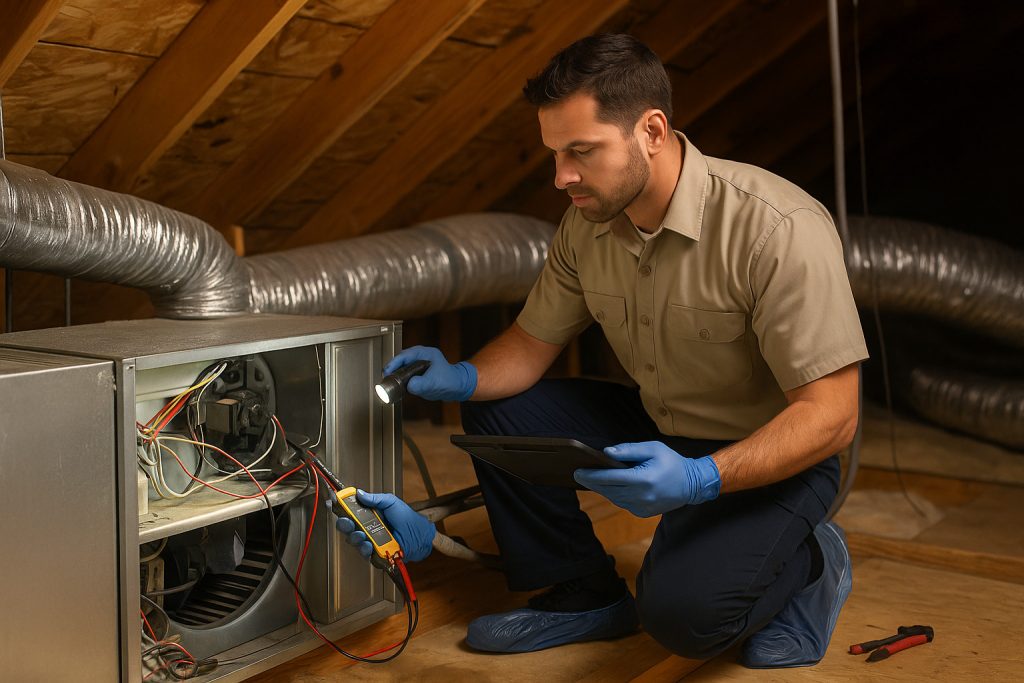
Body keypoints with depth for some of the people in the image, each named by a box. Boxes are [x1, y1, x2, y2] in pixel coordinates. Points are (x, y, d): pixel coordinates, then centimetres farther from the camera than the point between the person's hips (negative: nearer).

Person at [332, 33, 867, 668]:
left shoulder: (779, 228, -28)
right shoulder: (588, 223, -6)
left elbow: (831, 413, -28)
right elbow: (533, 340, 6)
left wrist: (700, 479, -41)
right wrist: (461, 377, -16)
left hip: (774, 457, -7)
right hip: (658, 430, 7)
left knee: (682, 609, -29)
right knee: (496, 411, -4)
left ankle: (812, 560, 5)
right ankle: (585, 596, 9)